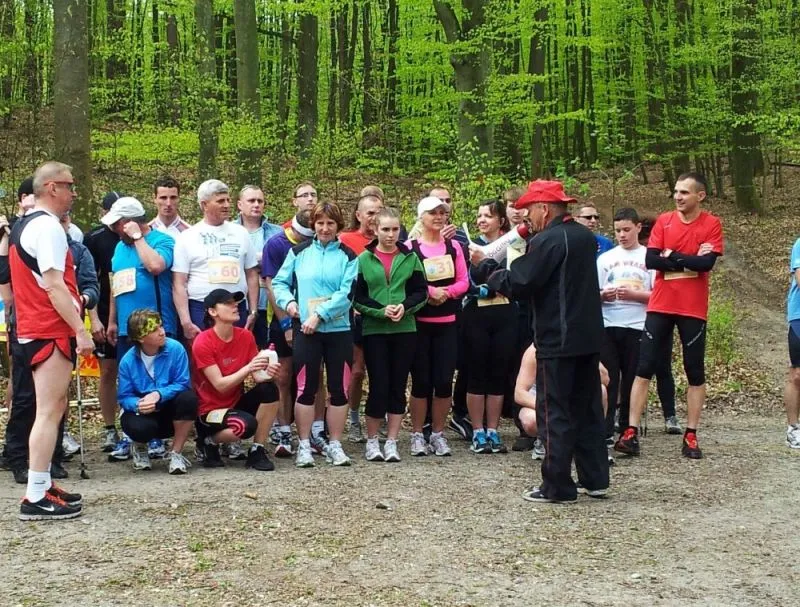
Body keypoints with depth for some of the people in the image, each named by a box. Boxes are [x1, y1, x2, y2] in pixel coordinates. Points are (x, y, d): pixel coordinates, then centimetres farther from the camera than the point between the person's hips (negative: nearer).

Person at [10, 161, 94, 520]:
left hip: (35, 328, 10)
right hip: (51, 331, -10)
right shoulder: (48, 227, -16)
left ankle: (42, 486, 22)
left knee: (54, 408, 16)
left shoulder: (24, 225, 16)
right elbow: (54, 287, -22)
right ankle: (36, 498, -7)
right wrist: (80, 330, -21)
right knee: (49, 412, -9)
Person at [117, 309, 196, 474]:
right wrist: (138, 404, -33)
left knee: (188, 398, -32)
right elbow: (124, 397, -10)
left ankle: (176, 453, -12)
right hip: (144, 413, 0)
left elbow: (182, 384, -16)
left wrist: (158, 394, -32)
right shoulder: (128, 361, -13)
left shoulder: (175, 349, -16)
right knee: (138, 427, -36)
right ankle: (140, 448, 9)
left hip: (170, 409, 1)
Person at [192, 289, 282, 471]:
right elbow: (220, 385, -23)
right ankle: (210, 441, -1)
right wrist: (248, 368, -36)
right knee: (247, 425, -34)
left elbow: (257, 376, -5)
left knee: (269, 389, -22)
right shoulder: (202, 343, -19)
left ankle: (257, 451, -9)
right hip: (210, 410, -6)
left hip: (237, 402, 6)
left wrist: (267, 373, -28)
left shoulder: (246, 336, -1)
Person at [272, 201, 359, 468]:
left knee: (339, 389, 4)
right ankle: (304, 446, 11)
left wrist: (319, 315, -15)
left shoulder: (347, 256, 3)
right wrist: (288, 301, -11)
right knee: (306, 388, 1)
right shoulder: (299, 252, 7)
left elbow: (347, 293, -8)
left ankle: (334, 445, 16)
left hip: (339, 330, 0)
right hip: (305, 330, 0)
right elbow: (280, 282, 9)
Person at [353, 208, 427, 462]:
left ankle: (391, 442, 12)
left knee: (398, 386, 4)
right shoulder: (364, 259, 2)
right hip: (374, 330, -2)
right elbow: (357, 297, -2)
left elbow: (421, 292, 5)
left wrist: (404, 307, -13)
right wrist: (381, 310, -15)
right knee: (379, 386, -4)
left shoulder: (410, 258, 7)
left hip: (404, 330, 2)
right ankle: (372, 441, 12)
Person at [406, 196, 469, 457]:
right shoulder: (409, 247, -3)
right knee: (421, 380, 2)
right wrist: (429, 291, -19)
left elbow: (464, 282, 4)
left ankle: (438, 434, 15)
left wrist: (446, 292, -13)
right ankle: (417, 434, 12)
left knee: (444, 380, 2)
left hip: (447, 322, 3)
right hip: (418, 322, -3)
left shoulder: (453, 247, 8)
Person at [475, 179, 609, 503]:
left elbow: (517, 285, -17)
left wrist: (486, 266, -3)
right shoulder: (585, 236, 12)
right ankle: (595, 479, 19)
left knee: (555, 413, -2)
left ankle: (557, 487, 2)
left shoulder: (547, 241, -15)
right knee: (588, 409, 13)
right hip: (589, 336, 8)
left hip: (557, 340, -8)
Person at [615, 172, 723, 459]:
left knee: (695, 373, 5)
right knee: (644, 369, -1)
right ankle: (631, 433, 1)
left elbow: (707, 263, -16)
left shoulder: (712, 225, -2)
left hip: (693, 309, -2)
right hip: (660, 306, 2)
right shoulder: (663, 221, 5)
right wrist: (689, 260, -12)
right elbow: (651, 260, -7)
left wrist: (671, 256, -9)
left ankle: (691, 436, 13)